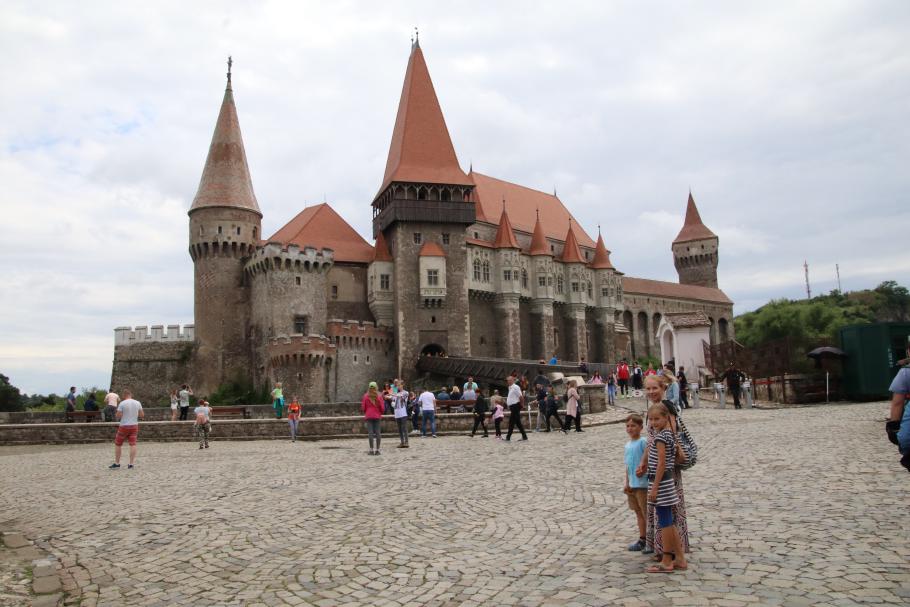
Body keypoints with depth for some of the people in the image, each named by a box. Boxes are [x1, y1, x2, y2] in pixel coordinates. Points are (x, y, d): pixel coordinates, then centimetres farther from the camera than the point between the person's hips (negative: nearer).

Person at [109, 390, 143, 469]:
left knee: (117, 444, 12)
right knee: (133, 444, 1)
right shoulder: (138, 403, 3)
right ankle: (131, 464, -3)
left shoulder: (122, 403, -10)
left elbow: (118, 416, -12)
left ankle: (117, 463, 17)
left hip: (124, 426, -3)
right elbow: (142, 415, 5)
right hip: (134, 426, 3)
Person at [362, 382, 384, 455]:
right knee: (378, 433, 2)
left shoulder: (366, 396, 0)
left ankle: (371, 450, -3)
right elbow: (383, 408, 3)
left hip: (369, 416, 0)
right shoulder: (379, 396, 0)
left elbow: (363, 407, 5)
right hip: (377, 416, 0)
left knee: (370, 433, -1)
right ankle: (377, 450, 1)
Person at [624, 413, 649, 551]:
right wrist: (627, 483, 15)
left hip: (642, 483, -8)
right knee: (638, 512, 16)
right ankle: (642, 539, 27)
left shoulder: (643, 442, -13)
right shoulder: (628, 444, 10)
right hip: (632, 484, 8)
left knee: (646, 513, 1)